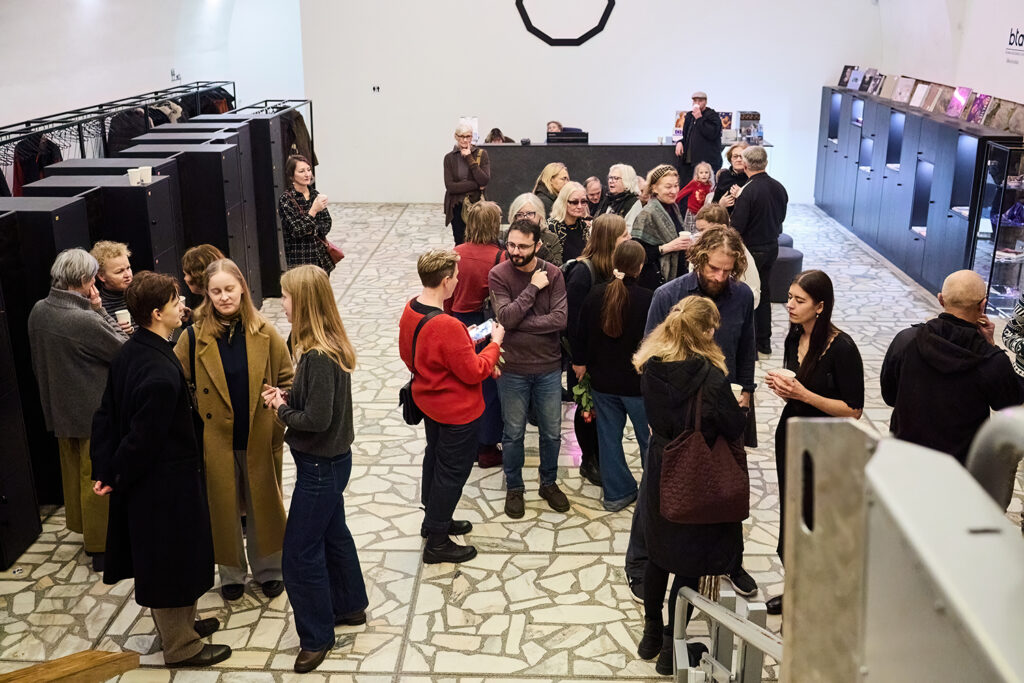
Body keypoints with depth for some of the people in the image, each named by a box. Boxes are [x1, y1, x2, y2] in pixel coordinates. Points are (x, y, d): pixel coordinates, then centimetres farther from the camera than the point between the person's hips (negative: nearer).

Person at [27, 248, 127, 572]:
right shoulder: (86, 320, -29)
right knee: (97, 480, 6)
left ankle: (82, 528, 39)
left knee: (73, 472, 22)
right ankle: (101, 547, 17)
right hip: (94, 412, -8)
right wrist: (100, 310, -12)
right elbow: (126, 350, -16)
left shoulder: (38, 311, -3)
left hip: (59, 407, 8)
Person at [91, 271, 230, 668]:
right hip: (168, 484, -9)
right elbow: (142, 438, -25)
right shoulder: (163, 375, -30)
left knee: (160, 557, 24)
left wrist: (106, 471, 7)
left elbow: (106, 415, 5)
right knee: (174, 558, 8)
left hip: (143, 481, 9)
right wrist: (114, 480, -10)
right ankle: (181, 646, 26)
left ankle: (176, 621, 44)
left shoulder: (128, 353, -1)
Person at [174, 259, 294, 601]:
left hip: (260, 438, 1)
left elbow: (287, 380, 4)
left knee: (263, 504, 13)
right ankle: (231, 572, 32)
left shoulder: (264, 333, -5)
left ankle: (268, 569, 33)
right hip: (216, 439, 0)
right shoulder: (194, 337, -7)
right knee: (224, 507, 12)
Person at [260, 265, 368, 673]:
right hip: (330, 460, 10)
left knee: (299, 554, 1)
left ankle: (317, 636, 15)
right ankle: (350, 606, 42)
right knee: (332, 533, 24)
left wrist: (282, 410, -11)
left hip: (321, 464, -10)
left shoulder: (318, 356, -27)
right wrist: (287, 398, -2)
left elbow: (317, 419, -27)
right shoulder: (327, 345, 2)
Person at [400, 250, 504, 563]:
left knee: (434, 459, 25)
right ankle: (437, 543, 21)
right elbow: (474, 372, -26)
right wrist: (494, 343, -10)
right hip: (458, 411, -9)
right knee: (452, 472, 7)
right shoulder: (448, 326, -35)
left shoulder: (410, 310, -7)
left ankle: (434, 521, 45)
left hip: (428, 400, 9)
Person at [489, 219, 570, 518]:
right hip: (513, 369, -1)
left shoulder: (553, 274, -7)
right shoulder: (498, 275, -10)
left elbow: (560, 319, -18)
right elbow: (506, 317, -22)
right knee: (513, 433, 13)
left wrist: (518, 323, -20)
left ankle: (549, 482, 37)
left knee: (552, 432, 15)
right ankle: (514, 488, 32)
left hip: (549, 367, 2)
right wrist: (533, 287, -21)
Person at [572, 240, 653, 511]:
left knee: (609, 436, 13)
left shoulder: (596, 295, -5)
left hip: (603, 381, 4)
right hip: (639, 382, -4)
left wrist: (580, 362, 18)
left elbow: (581, 334, 3)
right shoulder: (647, 299, -18)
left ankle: (616, 493, 22)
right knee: (648, 439, 12)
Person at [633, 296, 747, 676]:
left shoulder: (652, 368, -8)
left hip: (659, 471, 6)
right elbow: (735, 428, -14)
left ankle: (651, 635, 37)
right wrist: (738, 409, 5)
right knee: (689, 564, 10)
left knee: (659, 553, 22)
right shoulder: (710, 377, -24)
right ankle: (672, 648, 21)